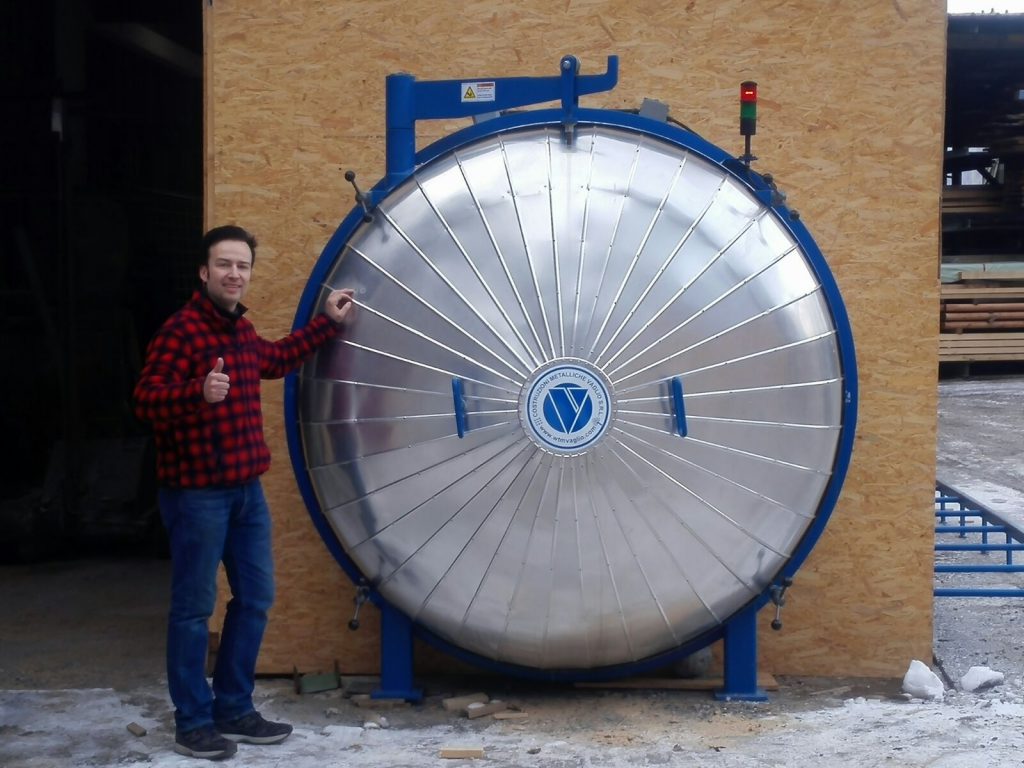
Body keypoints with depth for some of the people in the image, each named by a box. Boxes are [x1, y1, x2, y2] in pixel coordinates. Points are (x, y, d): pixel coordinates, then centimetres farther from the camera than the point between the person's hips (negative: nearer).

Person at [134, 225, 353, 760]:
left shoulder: (240, 329, 12)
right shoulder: (181, 330, -16)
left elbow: (274, 359, 33)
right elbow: (145, 400, -22)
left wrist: (327, 323, 35)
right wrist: (199, 392, -39)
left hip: (246, 489, 9)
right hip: (196, 492, -9)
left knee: (255, 597, 14)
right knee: (194, 607, 1)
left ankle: (234, 709, 27)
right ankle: (193, 723, 13)